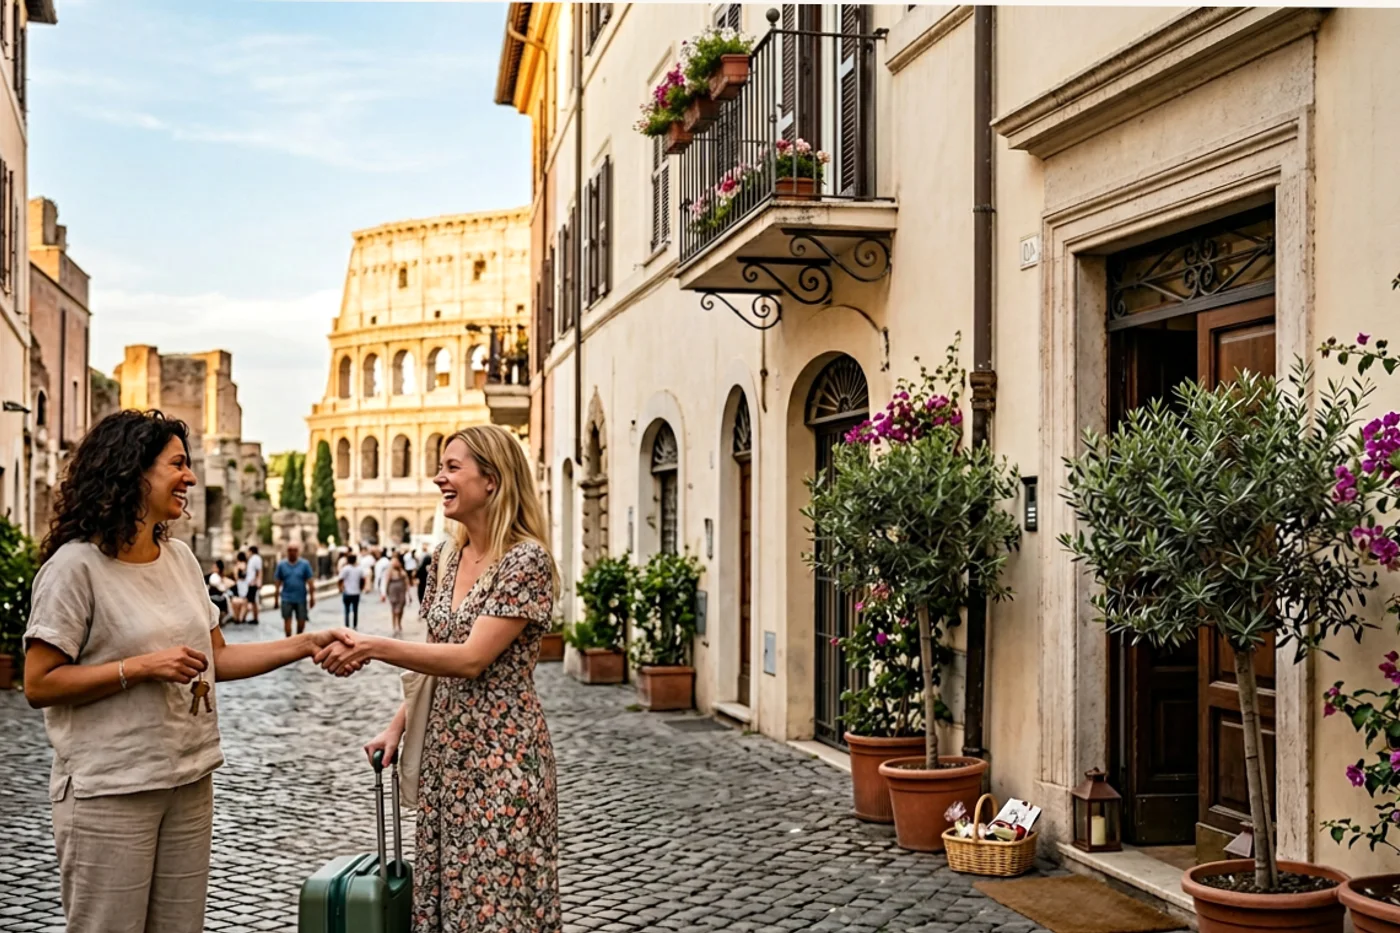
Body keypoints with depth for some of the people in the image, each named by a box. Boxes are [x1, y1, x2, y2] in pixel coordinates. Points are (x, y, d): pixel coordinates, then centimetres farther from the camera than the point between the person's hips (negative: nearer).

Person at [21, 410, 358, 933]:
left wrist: (305, 645, 1)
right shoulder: (76, 565, -12)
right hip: (110, 792, -7)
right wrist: (143, 667, -19)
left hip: (190, 784, 7)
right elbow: (39, 684, -13)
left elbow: (216, 659, 11)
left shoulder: (180, 559, 9)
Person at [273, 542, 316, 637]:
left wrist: (312, 597, -2)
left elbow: (310, 582, -1)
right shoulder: (281, 564, 0)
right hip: (286, 598, 0)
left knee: (301, 622, 7)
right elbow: (277, 583, 5)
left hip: (301, 598, 0)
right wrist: (276, 598, 5)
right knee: (287, 620, 0)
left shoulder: (305, 564, -3)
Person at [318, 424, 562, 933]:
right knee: (444, 890, 14)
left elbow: (470, 659, -22)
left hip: (500, 755, -7)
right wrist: (398, 725, 11)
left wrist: (371, 647, -24)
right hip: (444, 748, 8)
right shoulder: (447, 556, 9)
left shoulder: (527, 560, -15)